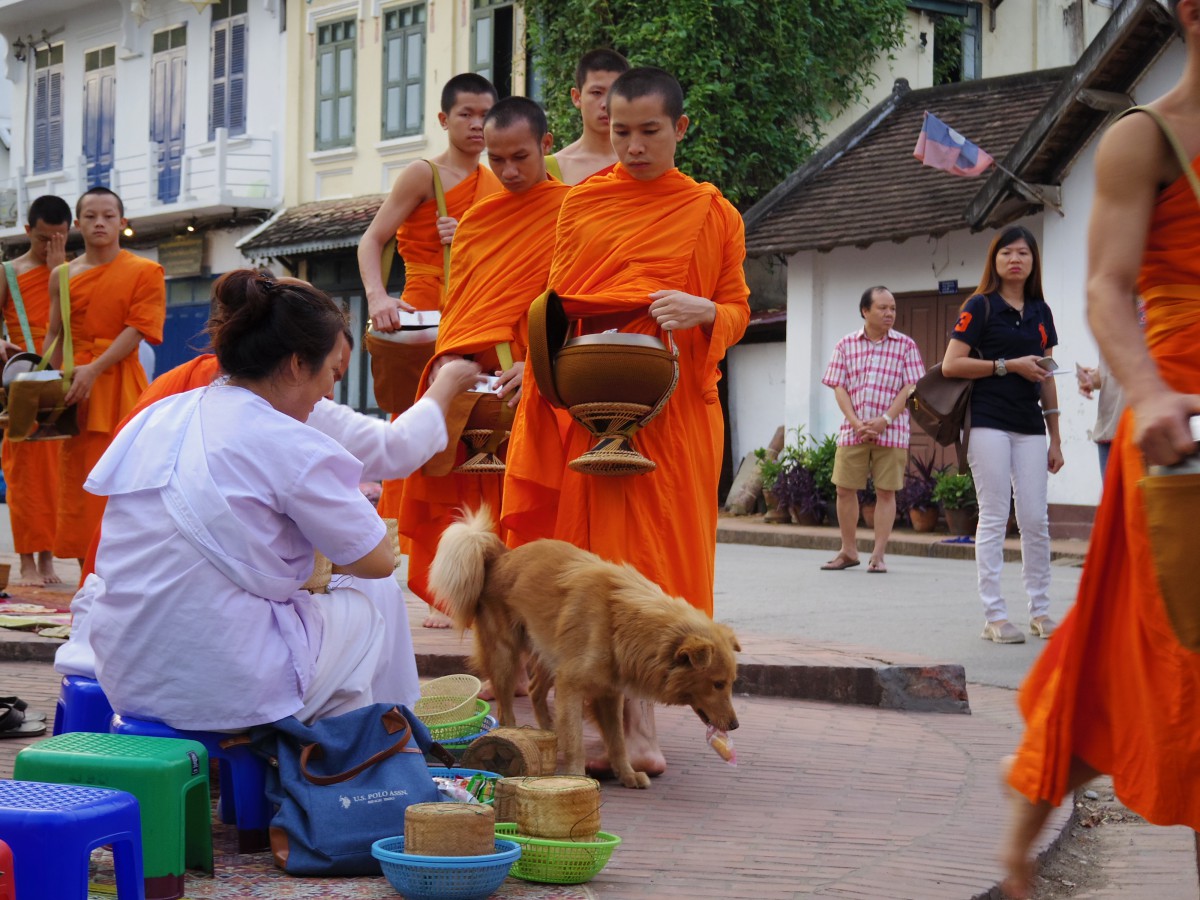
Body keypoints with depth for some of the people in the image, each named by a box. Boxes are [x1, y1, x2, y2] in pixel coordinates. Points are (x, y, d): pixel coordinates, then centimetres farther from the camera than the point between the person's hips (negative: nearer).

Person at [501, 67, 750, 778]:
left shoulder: (714, 213, 7)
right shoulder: (582, 203, 12)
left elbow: (738, 311, 9)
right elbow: (557, 305, 16)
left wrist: (703, 311, -13)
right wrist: (535, 370, 3)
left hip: (674, 407, -1)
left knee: (656, 553, -3)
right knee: (596, 552, -2)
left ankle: (639, 718, 2)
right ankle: (619, 719, 3)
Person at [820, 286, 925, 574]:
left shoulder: (905, 345, 4)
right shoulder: (846, 345, 8)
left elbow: (910, 388, -2)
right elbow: (839, 387, 4)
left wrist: (884, 420, -13)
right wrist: (856, 422, -10)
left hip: (891, 430, -1)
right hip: (852, 430, 1)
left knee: (886, 492, -1)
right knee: (845, 489, 1)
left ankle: (878, 555, 4)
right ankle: (848, 551, 14)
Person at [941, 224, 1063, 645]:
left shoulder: (1040, 311, 14)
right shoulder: (981, 306, -2)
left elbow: (1047, 378, 17)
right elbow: (951, 365, -9)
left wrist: (1055, 439, 15)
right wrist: (1008, 365, -14)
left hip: (1029, 428, 5)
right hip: (989, 424, -5)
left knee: (1036, 520, 4)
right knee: (994, 519, -3)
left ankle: (1040, 611, 14)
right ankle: (994, 616, 0)